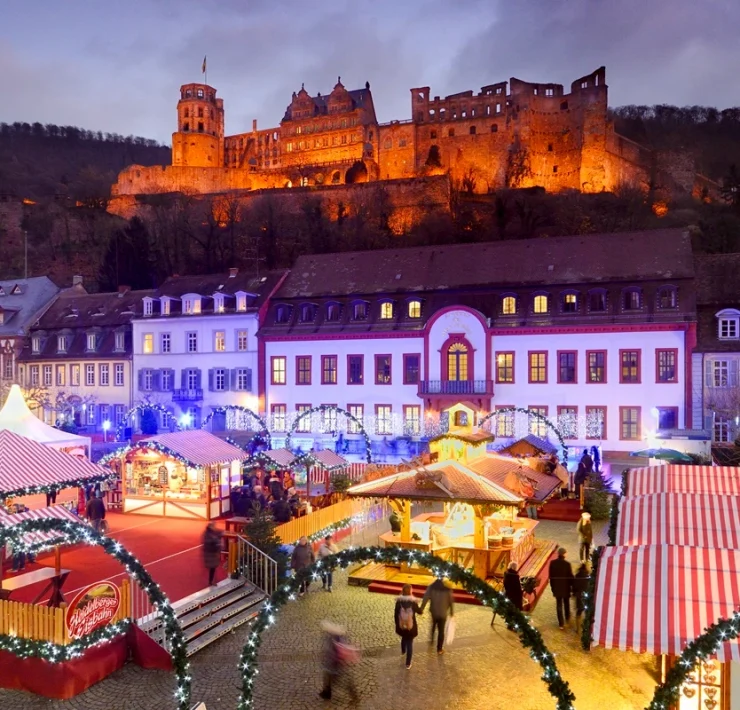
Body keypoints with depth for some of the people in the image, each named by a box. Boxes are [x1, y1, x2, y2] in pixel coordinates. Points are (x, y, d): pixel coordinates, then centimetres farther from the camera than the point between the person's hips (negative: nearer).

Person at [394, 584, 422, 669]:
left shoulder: (399, 601, -15)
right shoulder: (413, 602, -18)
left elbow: (396, 614, -7)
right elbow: (419, 612, -1)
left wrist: (397, 624, 8)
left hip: (401, 626, 2)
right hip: (411, 627, -2)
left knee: (404, 638, 32)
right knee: (410, 643, 14)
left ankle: (403, 651, 60)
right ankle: (408, 664, 18)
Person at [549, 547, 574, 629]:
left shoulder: (552, 563, -11)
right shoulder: (567, 564, -20)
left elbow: (551, 576, -3)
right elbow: (570, 576, -13)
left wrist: (552, 586, 10)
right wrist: (572, 586, 4)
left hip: (556, 587, 1)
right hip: (566, 587, -1)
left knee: (559, 605, 9)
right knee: (566, 603, 23)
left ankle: (561, 623, 10)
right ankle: (567, 618, 43)